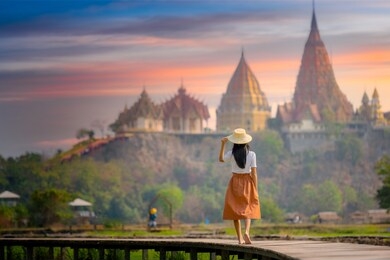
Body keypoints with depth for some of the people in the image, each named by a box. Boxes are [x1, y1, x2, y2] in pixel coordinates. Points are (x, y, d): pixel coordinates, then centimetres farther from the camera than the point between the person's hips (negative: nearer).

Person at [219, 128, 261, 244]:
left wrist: (223, 144, 11)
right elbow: (254, 173, -8)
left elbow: (221, 159, 12)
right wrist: (255, 190, -2)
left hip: (235, 183, 0)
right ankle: (246, 232, -17)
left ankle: (240, 238, 10)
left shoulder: (231, 154, -8)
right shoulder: (251, 154, -9)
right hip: (247, 182, 0)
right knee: (247, 210, 8)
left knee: (235, 210, 10)